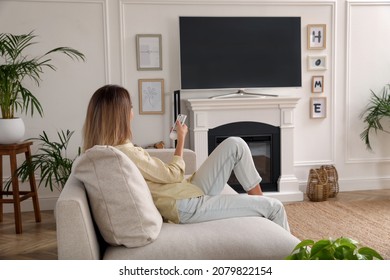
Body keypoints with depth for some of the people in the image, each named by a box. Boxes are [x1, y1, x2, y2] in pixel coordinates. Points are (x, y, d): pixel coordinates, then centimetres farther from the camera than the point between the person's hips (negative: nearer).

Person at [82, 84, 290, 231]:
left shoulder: (107, 150, 7)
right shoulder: (124, 153, -24)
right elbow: (173, 175, -13)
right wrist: (181, 140, -1)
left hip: (192, 190, 10)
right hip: (187, 206, -10)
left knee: (235, 145, 3)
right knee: (273, 206, -4)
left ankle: (257, 198, 16)